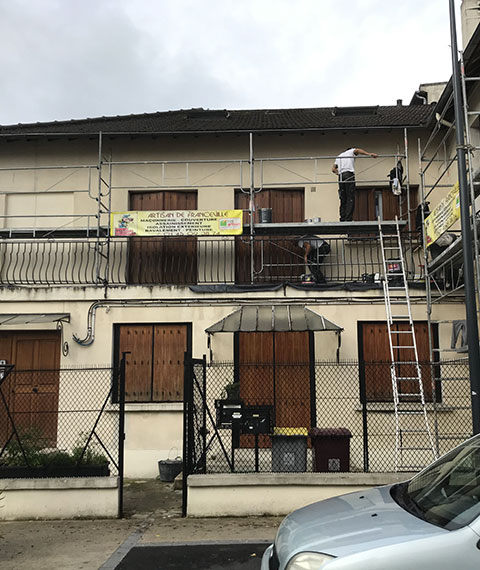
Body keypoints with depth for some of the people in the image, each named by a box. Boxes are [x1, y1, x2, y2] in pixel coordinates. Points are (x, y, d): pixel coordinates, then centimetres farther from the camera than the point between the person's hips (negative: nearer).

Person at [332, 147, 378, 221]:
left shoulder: (338, 157, 31)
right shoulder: (351, 151, 17)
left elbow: (333, 169, 21)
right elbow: (358, 150, -6)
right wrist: (369, 154, -17)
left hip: (340, 176, 5)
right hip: (349, 174, -5)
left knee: (343, 200, 4)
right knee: (350, 199, -10)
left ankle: (342, 220, -5)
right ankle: (348, 219, -21)